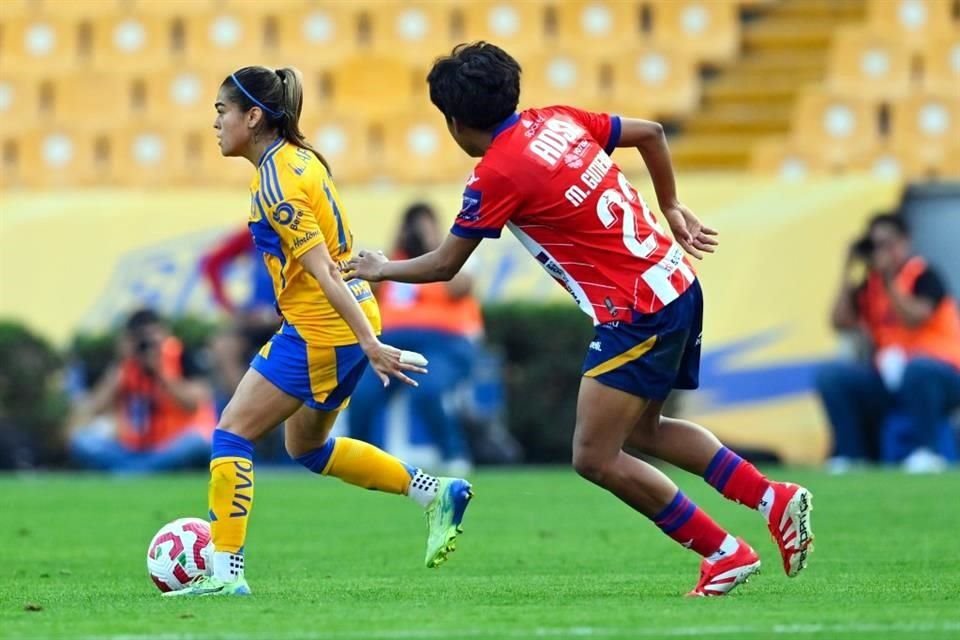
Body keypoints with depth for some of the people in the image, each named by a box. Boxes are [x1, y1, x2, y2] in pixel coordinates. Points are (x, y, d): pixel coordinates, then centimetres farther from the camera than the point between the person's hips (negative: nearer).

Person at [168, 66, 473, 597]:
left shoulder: (276, 183, -19)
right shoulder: (299, 158, 10)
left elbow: (322, 270, -23)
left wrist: (369, 344, -26)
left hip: (319, 331, -10)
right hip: (340, 323, 10)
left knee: (232, 434, -5)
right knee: (306, 446, 22)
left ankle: (225, 572, -6)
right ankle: (437, 494, 22)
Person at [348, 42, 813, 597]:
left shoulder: (496, 174, -14)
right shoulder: (558, 122, 8)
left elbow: (444, 265, -3)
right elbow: (650, 133, 18)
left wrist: (382, 269, 15)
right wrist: (672, 208, 28)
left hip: (637, 312, -9)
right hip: (677, 284, 9)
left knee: (595, 458, -3)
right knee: (642, 431, 23)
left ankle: (727, 553, 1)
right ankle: (776, 500, 16)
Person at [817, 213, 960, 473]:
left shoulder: (924, 276, -6)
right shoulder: (868, 286, 10)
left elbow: (914, 318, -22)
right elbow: (840, 322, -4)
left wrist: (889, 280, -23)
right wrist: (848, 273, -4)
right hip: (888, 378, 6)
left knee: (916, 369, -40)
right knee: (831, 376, -12)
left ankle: (925, 452, -28)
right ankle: (851, 454, -12)